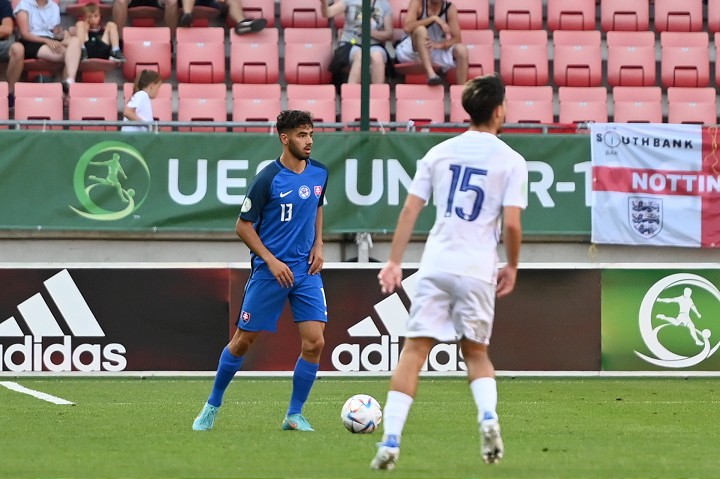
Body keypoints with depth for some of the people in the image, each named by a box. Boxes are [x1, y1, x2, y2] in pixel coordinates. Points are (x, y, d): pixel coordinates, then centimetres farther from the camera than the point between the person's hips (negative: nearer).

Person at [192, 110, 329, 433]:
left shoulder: (319, 173, 2)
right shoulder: (268, 179, -14)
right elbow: (243, 226, -7)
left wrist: (318, 245, 6)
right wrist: (272, 261, -14)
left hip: (307, 270, 4)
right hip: (269, 271, -4)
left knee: (314, 342, -8)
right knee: (243, 340, 4)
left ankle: (295, 415, 5)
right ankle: (213, 406, 23)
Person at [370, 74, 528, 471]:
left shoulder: (440, 153, 8)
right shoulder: (511, 161, 0)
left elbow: (410, 209, 5)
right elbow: (512, 223, -7)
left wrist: (394, 262, 7)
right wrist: (511, 267, 9)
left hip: (436, 264, 1)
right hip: (478, 269, -1)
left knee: (414, 351, 0)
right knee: (475, 352, 17)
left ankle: (391, 440, -9)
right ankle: (488, 416, -9)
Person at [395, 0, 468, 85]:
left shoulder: (450, 8, -6)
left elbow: (457, 39, -11)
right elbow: (407, 28, -27)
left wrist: (439, 45, -31)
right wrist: (434, 18, -31)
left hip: (438, 50, 3)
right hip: (412, 51, -3)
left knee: (461, 49, -21)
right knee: (420, 29, -31)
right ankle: (430, 74, -42)